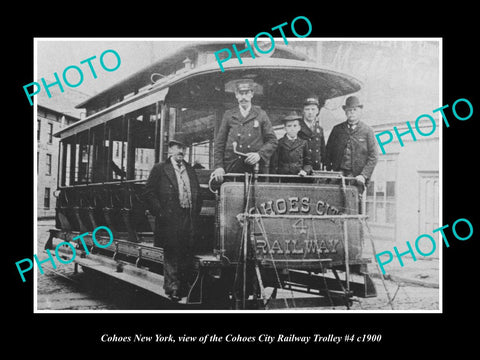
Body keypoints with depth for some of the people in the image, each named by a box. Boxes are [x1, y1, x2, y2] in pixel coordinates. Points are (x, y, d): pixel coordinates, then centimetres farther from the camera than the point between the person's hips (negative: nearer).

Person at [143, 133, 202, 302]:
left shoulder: (191, 171, 18)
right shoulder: (159, 169, 3)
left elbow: (197, 196, 21)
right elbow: (149, 193, -2)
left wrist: (195, 214, 10)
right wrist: (160, 212, -9)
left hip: (188, 219, 5)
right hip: (170, 220, -5)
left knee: (187, 255, 3)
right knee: (171, 255, -4)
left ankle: (184, 288, 10)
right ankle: (172, 288, 0)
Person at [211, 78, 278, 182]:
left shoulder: (261, 115, 10)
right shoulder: (229, 115, 11)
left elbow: (272, 141, 8)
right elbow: (220, 143, 9)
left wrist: (259, 154, -10)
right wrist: (218, 166, -3)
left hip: (256, 170, 0)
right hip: (232, 170, 0)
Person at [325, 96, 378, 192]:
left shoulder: (367, 131, 5)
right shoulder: (337, 129, 13)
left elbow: (373, 157, 1)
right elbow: (328, 152, 14)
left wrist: (364, 175, -10)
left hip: (356, 177, -2)